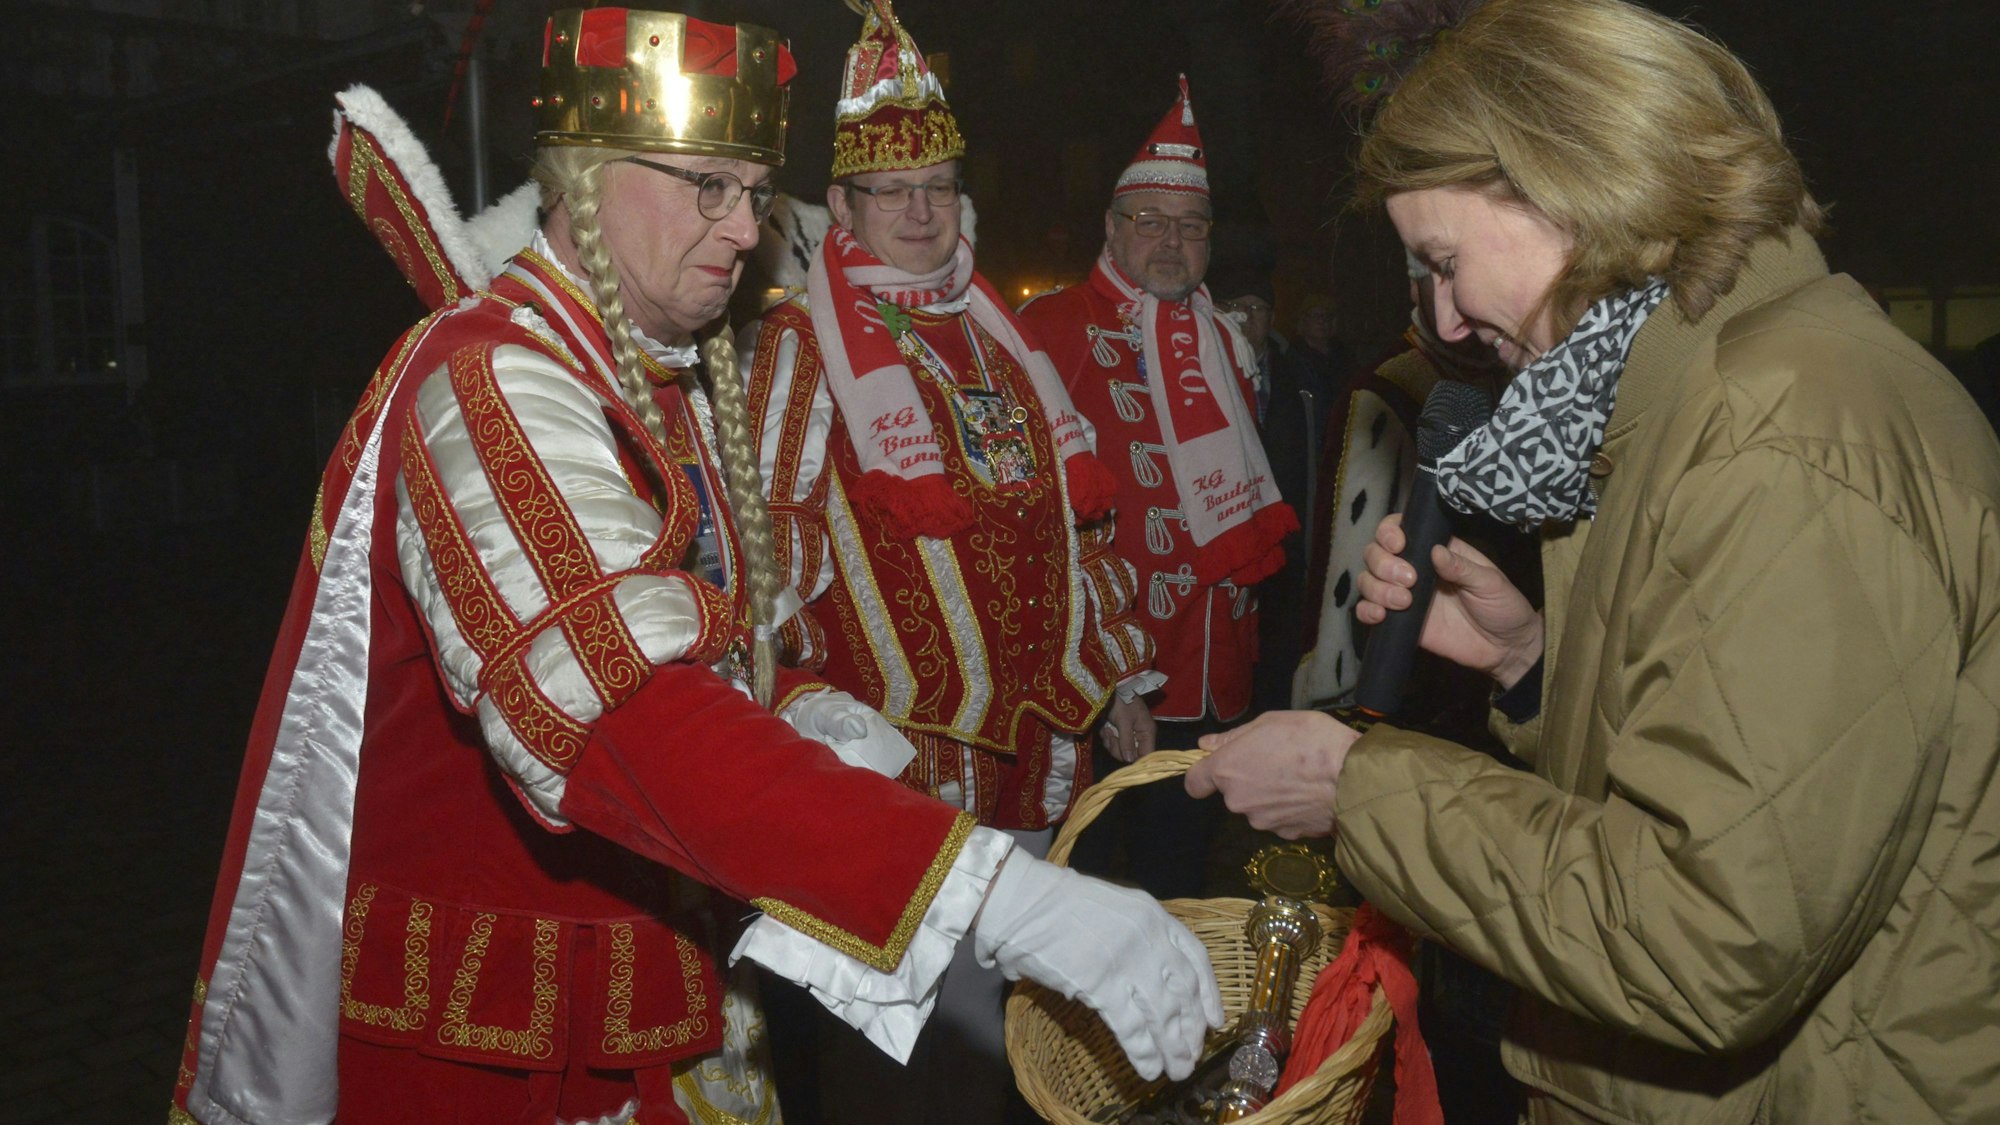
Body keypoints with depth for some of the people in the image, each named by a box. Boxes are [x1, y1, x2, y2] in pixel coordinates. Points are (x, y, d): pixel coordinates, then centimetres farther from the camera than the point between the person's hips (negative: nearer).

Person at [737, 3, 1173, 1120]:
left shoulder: (999, 332, 13)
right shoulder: (800, 344, -6)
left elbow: (1073, 510, 17)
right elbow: (773, 544, -9)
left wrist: (1118, 672, 16)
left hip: (1033, 730, 6)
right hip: (892, 742, -6)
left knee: (984, 1011, 18)